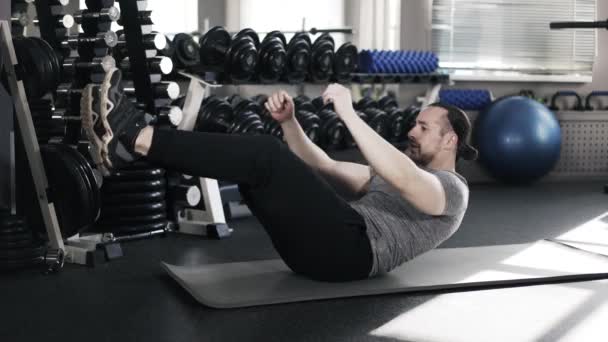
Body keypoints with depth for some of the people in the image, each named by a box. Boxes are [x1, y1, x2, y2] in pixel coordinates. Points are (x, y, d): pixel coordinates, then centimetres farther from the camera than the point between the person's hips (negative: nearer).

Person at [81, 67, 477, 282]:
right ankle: (128, 146, -18)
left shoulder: (452, 190, 6)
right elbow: (321, 165, 26)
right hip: (321, 246, 9)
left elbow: (402, 178, -21)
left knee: (266, 157, -25)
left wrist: (349, 114, -24)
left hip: (350, 249, -9)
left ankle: (135, 136, -29)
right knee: (257, 161, -5)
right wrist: (289, 121, 9)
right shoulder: (397, 176, 34)